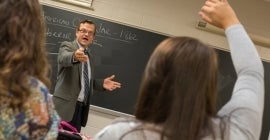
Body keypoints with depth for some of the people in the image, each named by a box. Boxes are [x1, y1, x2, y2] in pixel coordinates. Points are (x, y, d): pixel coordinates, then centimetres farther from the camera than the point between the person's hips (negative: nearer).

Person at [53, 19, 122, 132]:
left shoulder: (89, 55, 18)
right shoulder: (67, 46, -2)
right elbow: (63, 58, -27)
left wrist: (102, 84, 8)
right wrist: (74, 56, -49)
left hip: (81, 107, 7)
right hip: (66, 106, -6)